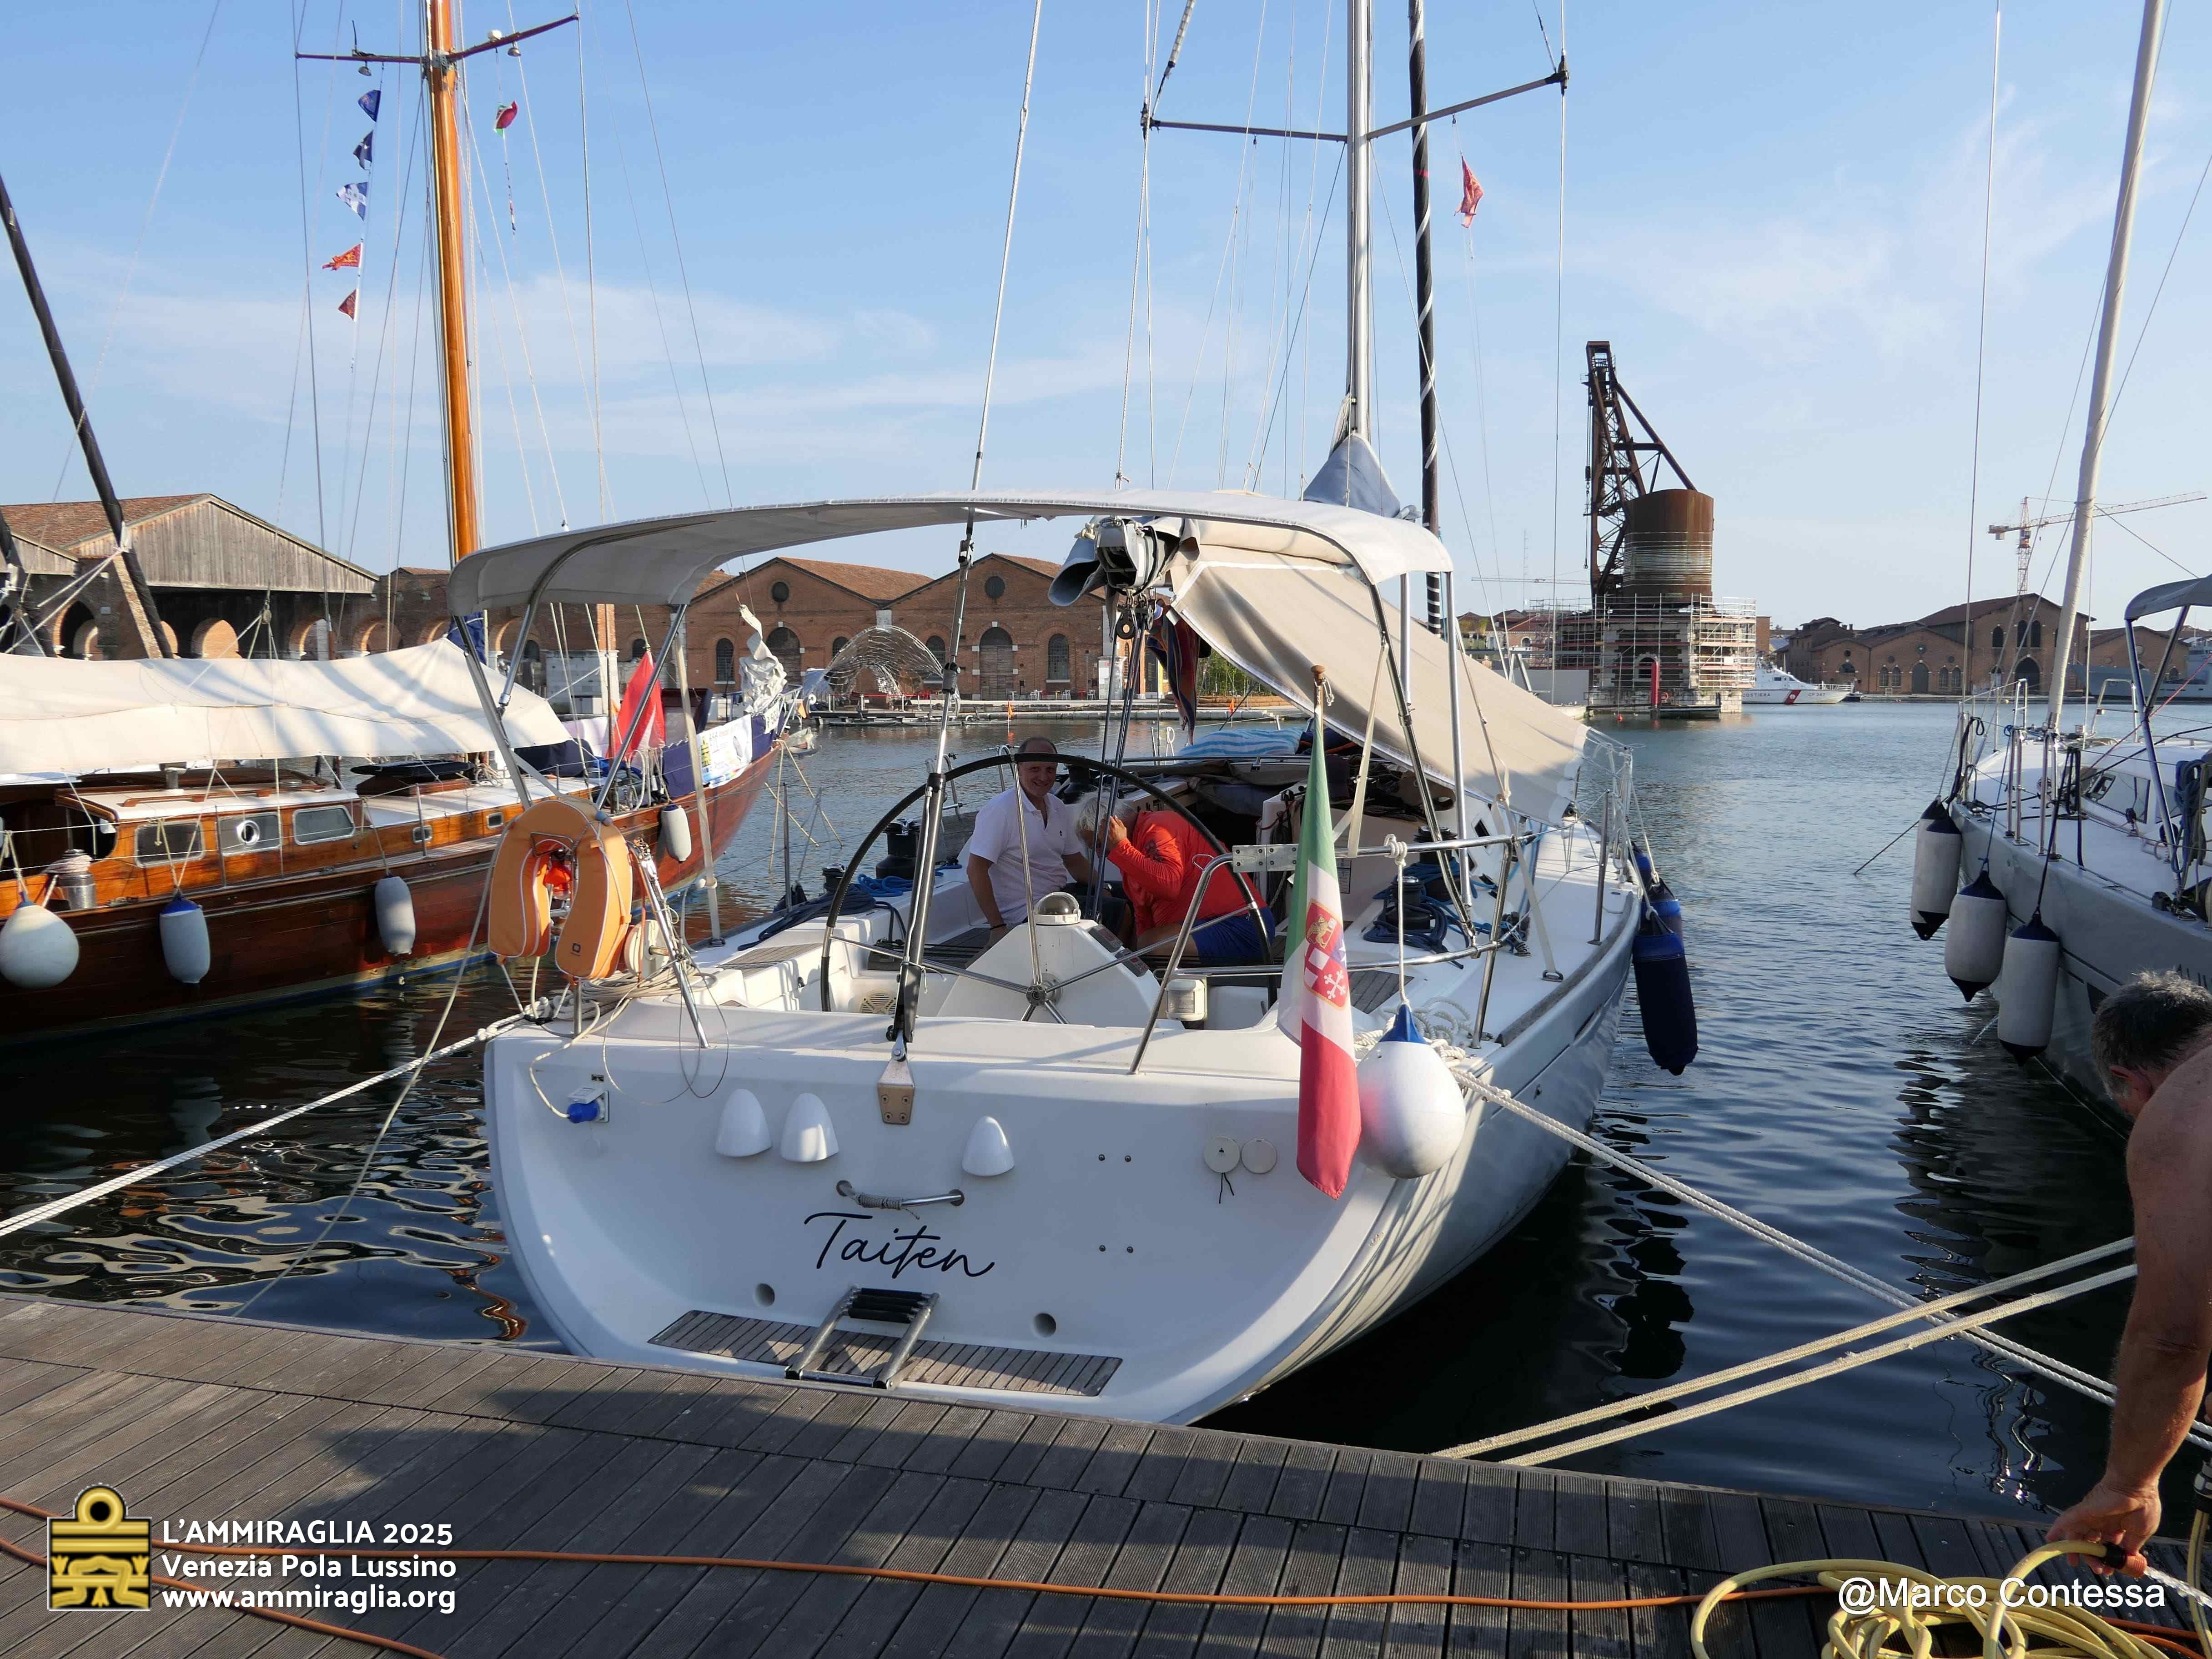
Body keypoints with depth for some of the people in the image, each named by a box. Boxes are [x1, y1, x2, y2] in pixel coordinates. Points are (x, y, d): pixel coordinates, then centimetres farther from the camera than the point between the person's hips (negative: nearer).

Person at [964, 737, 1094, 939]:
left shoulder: (1058, 807, 10)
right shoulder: (999, 810, -16)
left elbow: (1075, 862, 18)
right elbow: (976, 870, -20)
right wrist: (998, 926, -24)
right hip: (1024, 913, -8)